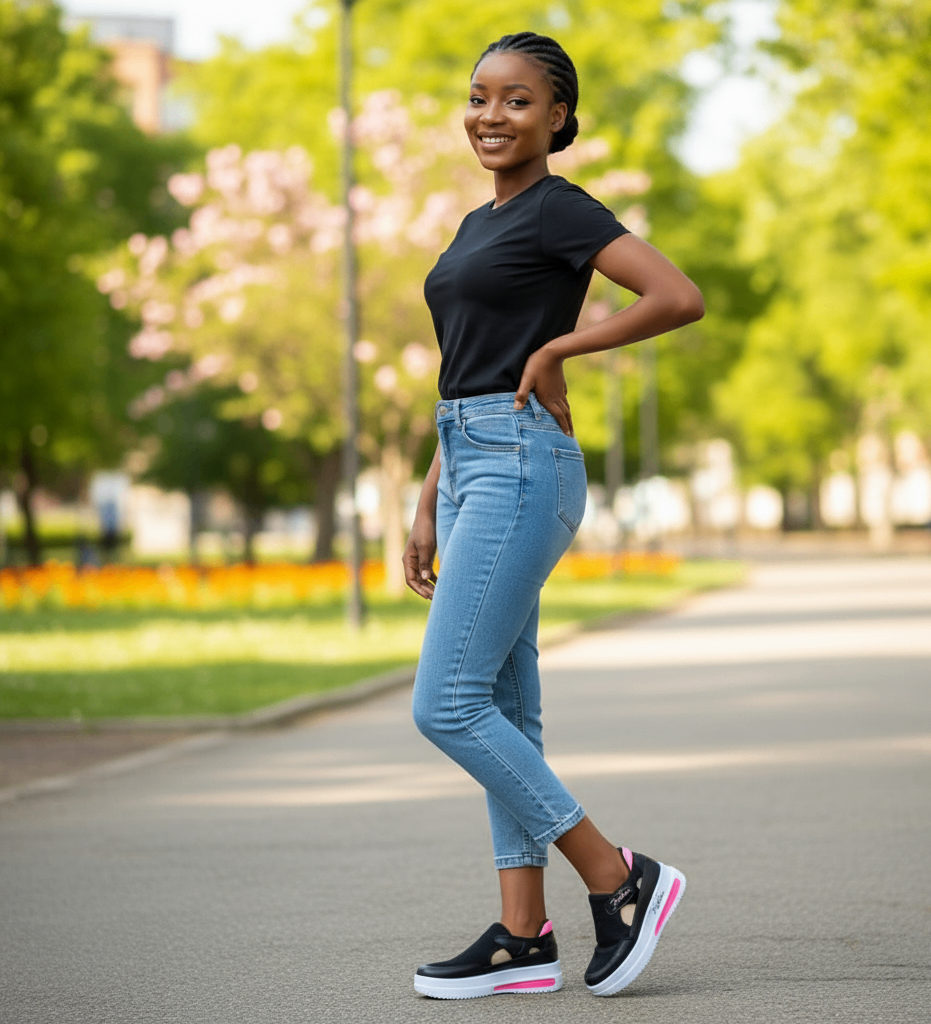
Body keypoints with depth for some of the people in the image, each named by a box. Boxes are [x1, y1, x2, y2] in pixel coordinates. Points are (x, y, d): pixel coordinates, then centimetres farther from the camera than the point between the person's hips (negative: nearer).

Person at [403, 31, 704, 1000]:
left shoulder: (560, 210, -7)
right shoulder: (478, 225, 19)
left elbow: (681, 298, -20)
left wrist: (556, 348, -12)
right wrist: (429, 509, 19)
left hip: (522, 468, -9)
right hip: (470, 469, 9)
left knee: (446, 706, -12)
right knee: (501, 714, 7)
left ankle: (619, 877, -4)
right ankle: (524, 938, 11)